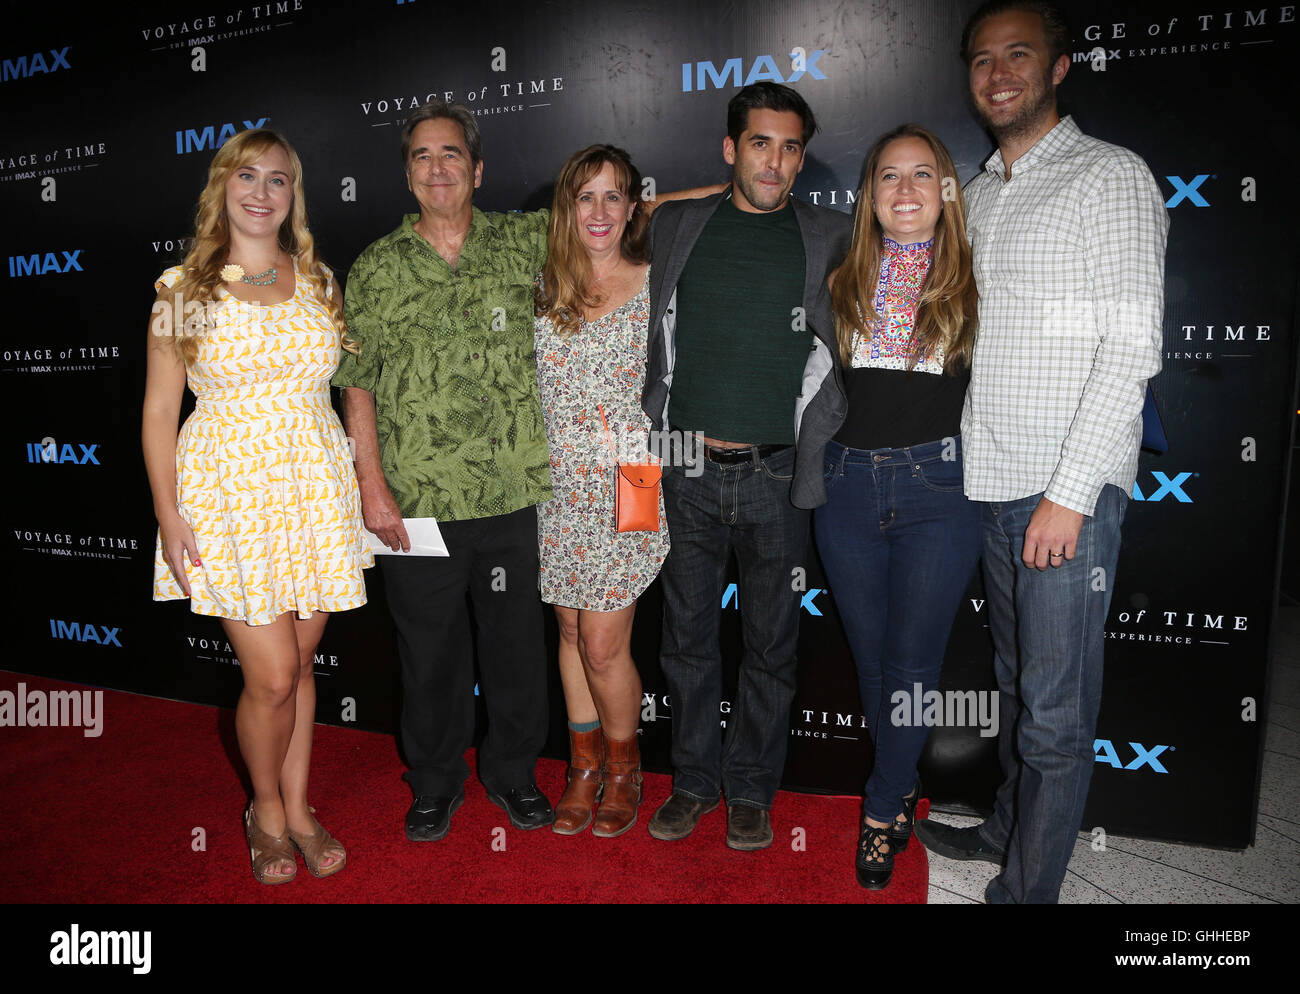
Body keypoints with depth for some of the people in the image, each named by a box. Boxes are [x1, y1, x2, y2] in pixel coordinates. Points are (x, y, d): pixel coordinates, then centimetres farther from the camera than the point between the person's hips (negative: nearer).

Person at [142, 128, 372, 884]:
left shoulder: (318, 281, 9)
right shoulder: (185, 288, 1)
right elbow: (160, 410, 2)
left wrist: (364, 487, 6)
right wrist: (169, 516, -5)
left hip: (316, 490, 3)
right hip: (230, 489, -2)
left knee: (301, 665, 11)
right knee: (272, 677, -3)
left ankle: (298, 808, 30)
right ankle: (266, 812, 25)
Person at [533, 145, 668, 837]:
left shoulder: (656, 286, -1)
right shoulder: (545, 286, 7)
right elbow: (532, 385, 13)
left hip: (627, 488, -3)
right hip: (559, 487, 4)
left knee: (604, 643, -2)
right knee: (571, 630, 12)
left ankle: (623, 770, 23)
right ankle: (584, 767, 31)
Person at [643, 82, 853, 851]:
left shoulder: (831, 238, 4)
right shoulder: (675, 227, 8)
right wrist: (651, 440, 10)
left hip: (776, 475, -1)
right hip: (688, 471, 2)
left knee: (771, 648, 9)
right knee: (689, 637, 11)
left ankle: (751, 791, 27)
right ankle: (694, 781, 29)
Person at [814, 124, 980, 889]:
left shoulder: (974, 282, 2)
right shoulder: (842, 282, 8)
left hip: (938, 486, -2)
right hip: (848, 484, 3)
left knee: (912, 662, 2)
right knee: (872, 659, 12)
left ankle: (883, 810, 21)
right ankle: (903, 788, 34)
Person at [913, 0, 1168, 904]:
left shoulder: (1112, 177, -5)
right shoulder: (980, 194, 17)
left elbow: (1133, 346, -13)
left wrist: (1071, 491, -19)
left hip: (1072, 489, -7)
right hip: (995, 484, 7)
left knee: (1056, 709, 0)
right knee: (1016, 679, 19)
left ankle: (1027, 890, 13)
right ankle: (1008, 829, 35)